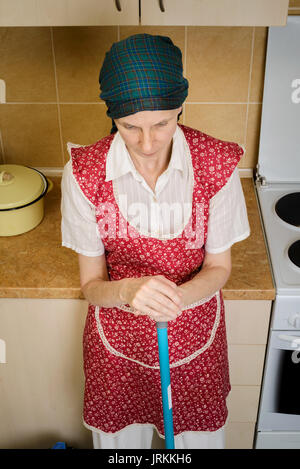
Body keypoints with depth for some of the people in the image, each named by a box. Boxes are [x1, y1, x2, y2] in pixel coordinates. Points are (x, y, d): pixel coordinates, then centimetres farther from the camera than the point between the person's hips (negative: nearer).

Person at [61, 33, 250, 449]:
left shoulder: (216, 165, -20)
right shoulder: (84, 173, -20)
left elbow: (219, 267, -8)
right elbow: (91, 283, -12)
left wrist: (177, 297, -30)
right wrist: (127, 292, -36)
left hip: (194, 333, 0)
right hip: (117, 337, 0)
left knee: (198, 434, 21)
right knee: (121, 437, 22)